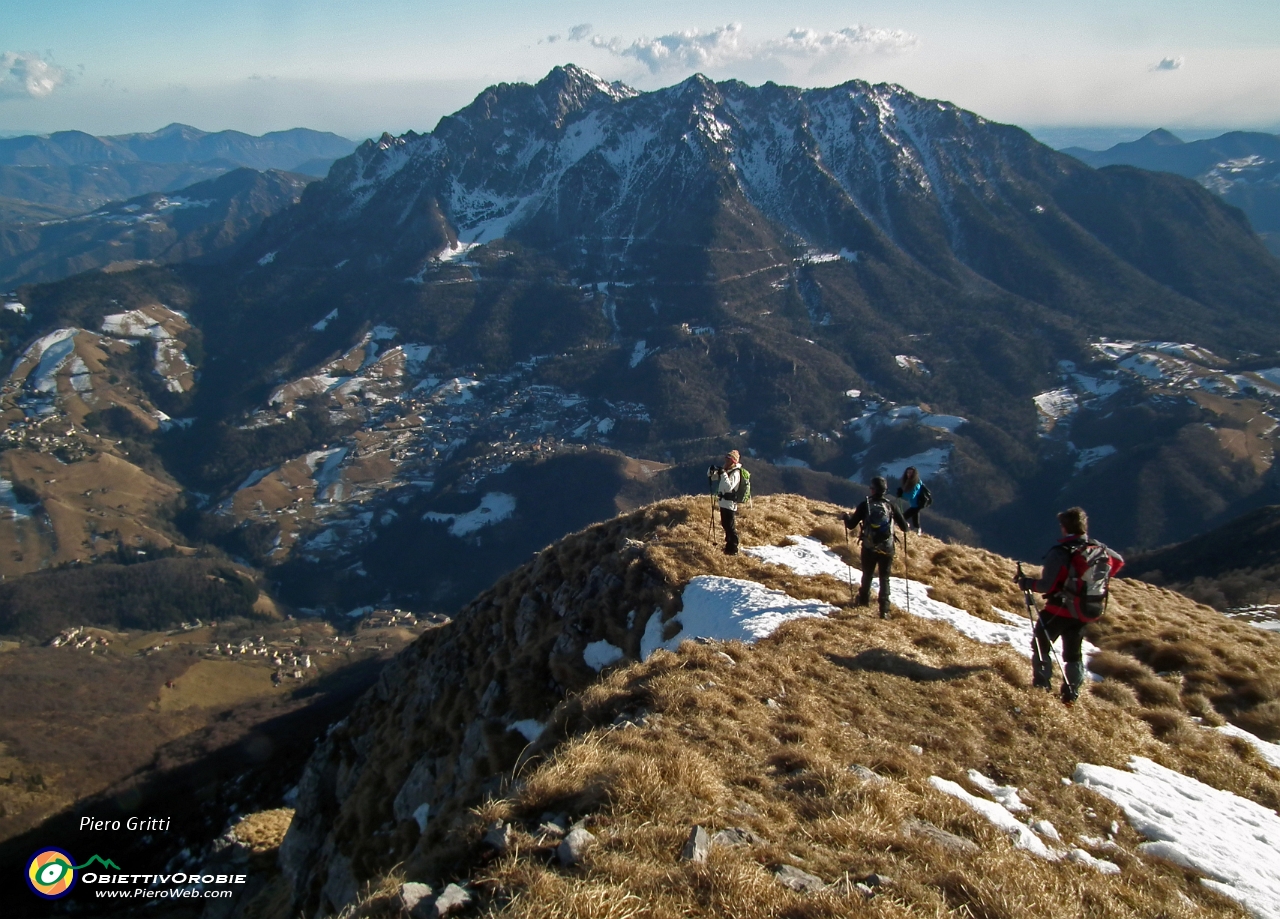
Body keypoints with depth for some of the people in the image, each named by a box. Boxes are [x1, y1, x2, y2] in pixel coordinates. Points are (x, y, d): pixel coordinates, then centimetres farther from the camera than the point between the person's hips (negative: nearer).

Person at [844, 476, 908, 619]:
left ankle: (864, 599, 42)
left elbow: (851, 525, -4)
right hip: (887, 549, 0)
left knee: (867, 575, 22)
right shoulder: (891, 505, -5)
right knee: (884, 578, 7)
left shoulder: (865, 505, -7)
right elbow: (904, 527, -2)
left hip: (869, 549, 0)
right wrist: (905, 526, 22)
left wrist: (846, 516, 18)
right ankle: (884, 609, -4)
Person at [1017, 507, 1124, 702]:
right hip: (1085, 613, 6)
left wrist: (1027, 583, -9)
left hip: (1059, 611, -6)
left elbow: (1047, 585, -26)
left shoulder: (1060, 553, -24)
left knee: (1041, 644, 14)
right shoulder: (1101, 550, -3)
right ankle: (1072, 691, 20)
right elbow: (1118, 561, 17)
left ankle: (1042, 683, 11)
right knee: (1073, 652, 20)